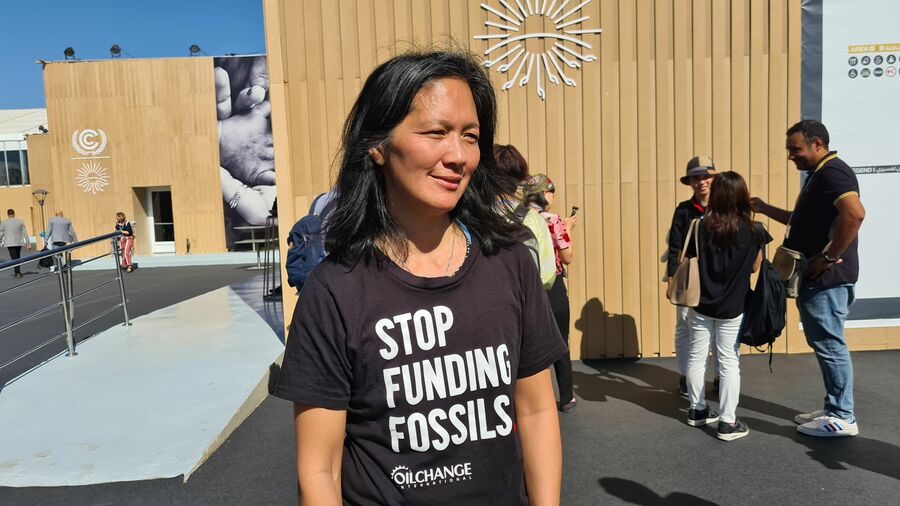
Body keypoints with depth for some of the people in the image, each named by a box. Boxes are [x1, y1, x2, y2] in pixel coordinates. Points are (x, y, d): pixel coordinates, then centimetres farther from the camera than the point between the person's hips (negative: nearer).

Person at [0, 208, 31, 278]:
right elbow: (25, 233, -1)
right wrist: (28, 243, 0)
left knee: (14, 258, -2)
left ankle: (18, 272, -11)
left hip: (9, 243, -2)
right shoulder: (20, 221, 0)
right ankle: (17, 271, 21)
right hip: (19, 242, 2)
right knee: (17, 257, 16)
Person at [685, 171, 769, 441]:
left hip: (700, 306, 2)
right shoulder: (753, 233, -10)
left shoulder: (700, 229, -9)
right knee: (729, 362, 5)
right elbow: (754, 267, 2)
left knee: (696, 357, 14)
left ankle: (697, 410, 28)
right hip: (732, 308, -1)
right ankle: (728, 422, 8)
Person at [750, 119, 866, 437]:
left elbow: (855, 213, -32)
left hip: (827, 277, -11)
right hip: (816, 278, 11)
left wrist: (829, 257, -25)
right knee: (824, 343, 15)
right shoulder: (819, 174, 18)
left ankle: (843, 418, 8)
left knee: (830, 345, -3)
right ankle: (834, 409, 25)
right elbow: (804, 222, 27)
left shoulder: (832, 171, -15)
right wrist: (766, 209, 17)